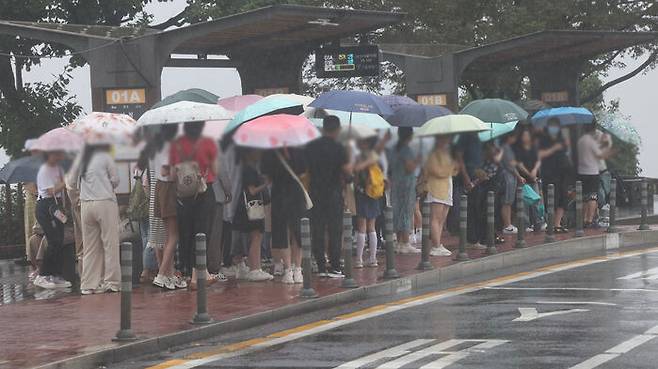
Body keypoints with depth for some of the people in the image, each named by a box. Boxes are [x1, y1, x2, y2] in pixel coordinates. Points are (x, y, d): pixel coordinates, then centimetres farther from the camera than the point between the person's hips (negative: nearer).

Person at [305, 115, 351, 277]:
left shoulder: (310, 147, 3)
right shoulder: (338, 149, -11)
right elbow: (348, 172, -13)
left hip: (315, 192, 4)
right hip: (333, 192, -4)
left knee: (317, 230, 8)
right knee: (335, 230, 2)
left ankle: (321, 266, 8)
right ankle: (335, 267, 0)